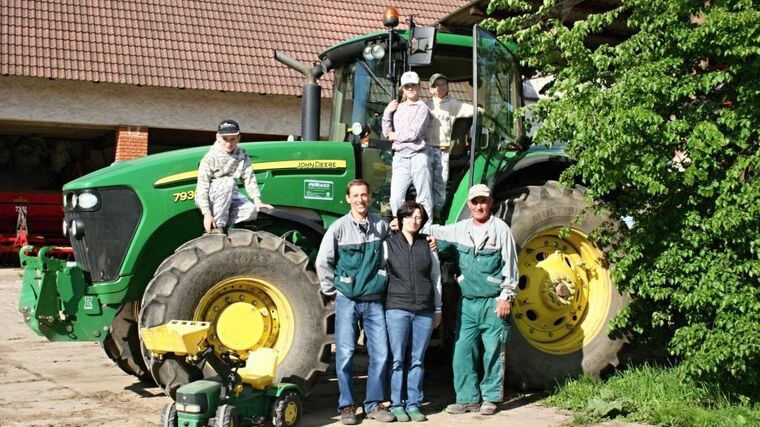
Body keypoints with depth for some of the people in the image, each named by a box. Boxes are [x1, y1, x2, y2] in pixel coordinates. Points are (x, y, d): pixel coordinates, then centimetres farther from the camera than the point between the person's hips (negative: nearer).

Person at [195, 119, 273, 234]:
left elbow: (250, 180, -7)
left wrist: (258, 201, -19)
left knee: (252, 211, -23)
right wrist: (207, 213, -30)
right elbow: (202, 187, -22)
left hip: (230, 197, 4)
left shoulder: (242, 156, -4)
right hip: (209, 199, -4)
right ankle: (217, 227, -25)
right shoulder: (210, 158, -18)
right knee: (228, 182, -34)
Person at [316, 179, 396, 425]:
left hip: (374, 301, 2)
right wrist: (333, 291, 1)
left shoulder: (381, 226, 3)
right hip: (347, 301, -2)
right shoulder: (339, 227, -4)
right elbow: (323, 262, 0)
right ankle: (347, 406, 10)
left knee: (380, 353, 2)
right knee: (345, 354, -1)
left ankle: (373, 404, 14)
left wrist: (385, 283, 9)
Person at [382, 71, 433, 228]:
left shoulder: (422, 108, -1)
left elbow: (413, 133, -11)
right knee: (395, 197, 2)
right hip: (399, 156, 5)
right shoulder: (397, 108, 17)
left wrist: (395, 136, 2)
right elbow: (387, 132, 13)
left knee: (424, 197, 0)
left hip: (417, 156, -5)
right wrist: (387, 112, 3)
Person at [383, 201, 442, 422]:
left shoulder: (428, 244, 9)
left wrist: (438, 309, 14)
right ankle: (397, 404, 9)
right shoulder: (388, 244, 4)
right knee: (398, 360, 0)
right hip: (397, 310, -2)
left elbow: (436, 277, 14)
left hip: (424, 312, 2)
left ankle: (413, 404, 14)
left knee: (417, 360, 6)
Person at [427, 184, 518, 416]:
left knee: (493, 352, 2)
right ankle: (468, 398, 12)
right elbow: (436, 231, 20)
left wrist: (506, 296, -7)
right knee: (463, 352, 3)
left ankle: (490, 398, 14)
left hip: (493, 302, -4)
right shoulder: (461, 228, 9)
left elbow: (510, 265, -4)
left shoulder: (500, 229, -4)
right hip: (467, 302, 4)